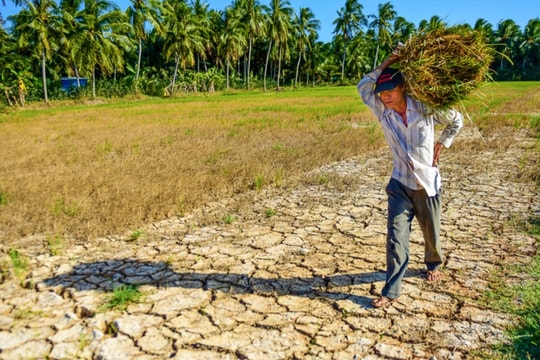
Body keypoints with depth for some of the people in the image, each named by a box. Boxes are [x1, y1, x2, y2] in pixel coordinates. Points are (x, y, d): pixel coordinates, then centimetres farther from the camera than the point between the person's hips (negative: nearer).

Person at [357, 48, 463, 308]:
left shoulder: (425, 109, -11)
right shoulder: (382, 111, -7)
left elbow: (456, 121, 5)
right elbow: (363, 87, -12)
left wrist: (441, 145, 0)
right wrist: (386, 63, -13)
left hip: (428, 182, 0)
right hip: (400, 184, 0)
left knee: (431, 233, 17)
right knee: (396, 237, -5)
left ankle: (433, 264, 49)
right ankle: (391, 291, 3)